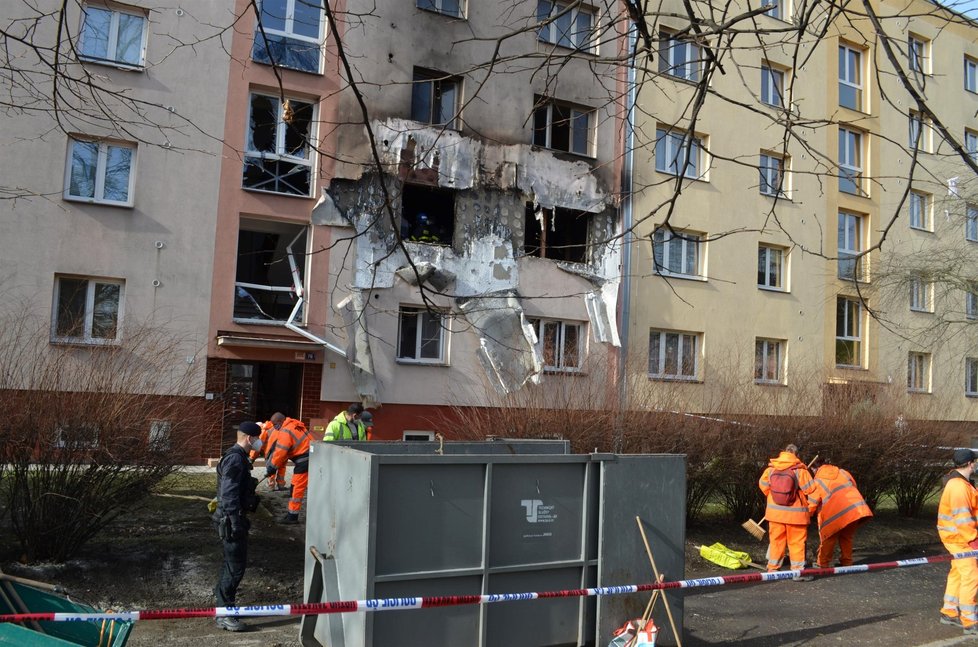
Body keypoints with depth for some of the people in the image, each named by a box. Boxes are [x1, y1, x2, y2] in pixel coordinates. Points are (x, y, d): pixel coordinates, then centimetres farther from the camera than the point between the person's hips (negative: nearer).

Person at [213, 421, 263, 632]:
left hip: (234, 519, 11)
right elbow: (229, 495, -24)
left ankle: (223, 607, 29)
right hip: (232, 520, -11)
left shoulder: (238, 457, 14)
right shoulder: (235, 459, -19)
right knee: (236, 567, -6)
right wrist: (235, 523, -25)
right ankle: (224, 614, 1)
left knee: (232, 565, 18)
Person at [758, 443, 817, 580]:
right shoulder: (800, 469, -13)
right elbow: (810, 488, -11)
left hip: (775, 511, 3)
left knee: (776, 540, 12)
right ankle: (798, 570, 8)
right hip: (795, 512, -3)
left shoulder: (771, 468, -1)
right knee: (797, 542, 7)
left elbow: (763, 484, 7)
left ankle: (773, 569, 16)